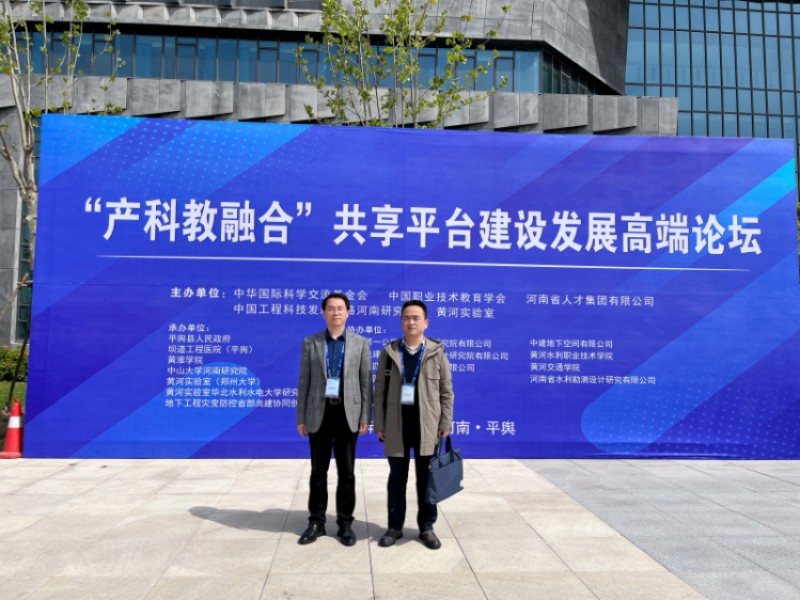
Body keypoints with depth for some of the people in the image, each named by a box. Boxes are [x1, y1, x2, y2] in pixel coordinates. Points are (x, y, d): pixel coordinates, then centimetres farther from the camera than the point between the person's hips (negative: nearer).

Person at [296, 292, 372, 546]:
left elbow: (366, 382, 1)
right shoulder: (310, 342, 4)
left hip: (347, 413, 0)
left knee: (346, 472, 5)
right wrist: (301, 418, 1)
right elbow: (304, 382, 4)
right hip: (319, 413, 1)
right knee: (318, 471, 8)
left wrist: (365, 417, -4)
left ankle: (345, 524, 17)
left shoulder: (361, 342, 3)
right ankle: (316, 522, 21)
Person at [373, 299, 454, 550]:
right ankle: (395, 527, 22)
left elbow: (446, 391, 3)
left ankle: (426, 527, 21)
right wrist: (379, 424, -1)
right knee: (396, 479, 10)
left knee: (427, 479, 8)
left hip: (427, 425, -1)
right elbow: (380, 391, 4)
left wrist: (446, 424, -3)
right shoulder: (389, 352, 4)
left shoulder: (437, 353, 2)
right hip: (396, 425, 1)